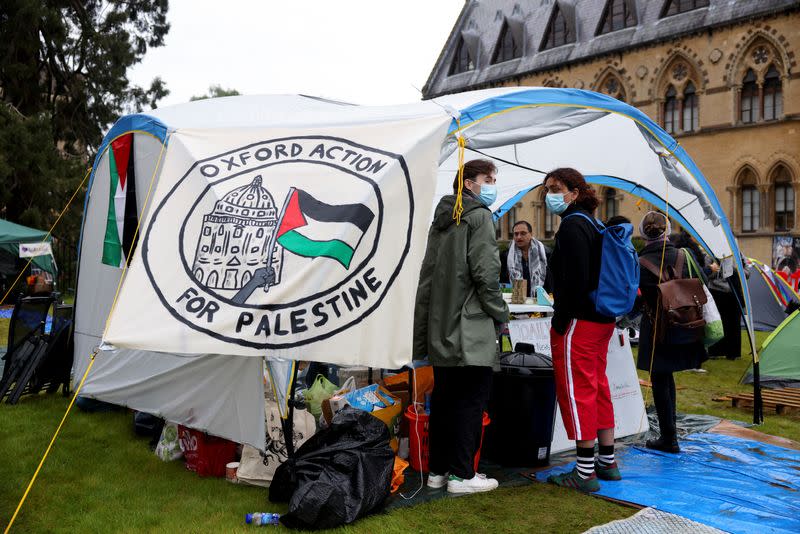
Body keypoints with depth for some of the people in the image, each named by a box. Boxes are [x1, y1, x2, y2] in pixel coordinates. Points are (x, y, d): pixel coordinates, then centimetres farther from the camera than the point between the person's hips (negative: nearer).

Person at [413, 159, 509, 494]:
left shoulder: (441, 218, 17)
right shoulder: (479, 216, -7)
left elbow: (427, 275, 17)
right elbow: (486, 272, -15)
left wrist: (425, 324, 19)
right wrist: (500, 313, -3)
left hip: (441, 328, 8)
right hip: (471, 328, -8)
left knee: (443, 398, 13)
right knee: (471, 401, -1)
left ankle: (437, 470, 20)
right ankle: (462, 474, 4)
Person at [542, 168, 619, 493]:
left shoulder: (572, 226, -15)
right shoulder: (593, 224, 16)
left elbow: (575, 280, -23)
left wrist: (560, 321, -17)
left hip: (578, 322, -10)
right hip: (602, 319, 10)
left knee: (576, 392, -4)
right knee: (598, 387, 17)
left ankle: (585, 473, 1)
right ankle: (607, 462, 26)